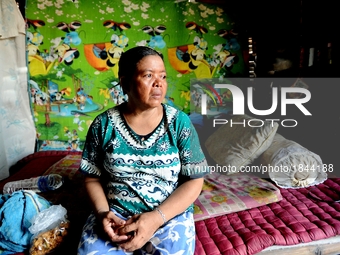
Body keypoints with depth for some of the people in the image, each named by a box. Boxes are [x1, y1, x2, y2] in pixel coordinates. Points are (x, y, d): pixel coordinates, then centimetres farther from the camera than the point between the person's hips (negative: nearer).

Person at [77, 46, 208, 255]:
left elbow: (194, 181, -6)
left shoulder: (180, 122, -6)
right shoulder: (103, 124, -3)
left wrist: (157, 218, -16)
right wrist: (103, 212, -13)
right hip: (114, 214, 1)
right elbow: (92, 178, 5)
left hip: (170, 215, 0)